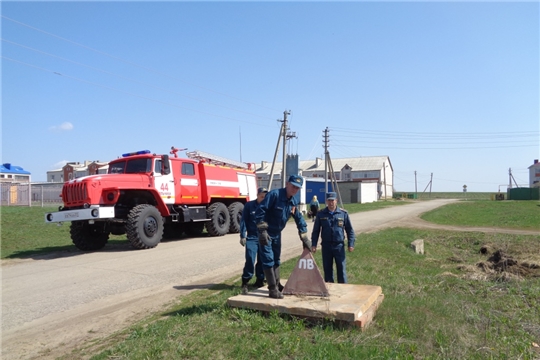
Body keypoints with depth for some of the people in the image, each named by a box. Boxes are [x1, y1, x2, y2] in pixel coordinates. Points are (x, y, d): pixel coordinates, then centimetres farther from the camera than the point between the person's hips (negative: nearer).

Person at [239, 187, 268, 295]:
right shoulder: (249, 205, -2)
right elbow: (243, 221, -2)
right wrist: (242, 236, -5)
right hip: (252, 238, -3)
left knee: (262, 261, 10)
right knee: (250, 260, -9)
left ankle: (260, 281, 26)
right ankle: (245, 283, 2)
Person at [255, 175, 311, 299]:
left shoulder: (293, 202, 0)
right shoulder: (274, 194, -23)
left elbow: (299, 219, 8)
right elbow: (260, 211, -25)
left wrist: (305, 239, 7)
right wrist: (262, 230, -27)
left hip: (277, 233, 8)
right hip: (266, 233, -8)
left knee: (276, 260, 17)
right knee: (268, 260, -9)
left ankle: (276, 285, 30)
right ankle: (273, 289, -3)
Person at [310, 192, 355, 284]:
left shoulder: (343, 213, 0)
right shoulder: (321, 214, 3)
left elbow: (349, 230, 5)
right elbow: (316, 230, 8)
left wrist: (351, 244, -1)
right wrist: (314, 244, 2)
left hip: (339, 245, -1)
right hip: (326, 245, 2)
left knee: (341, 268, 3)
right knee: (327, 268, 10)